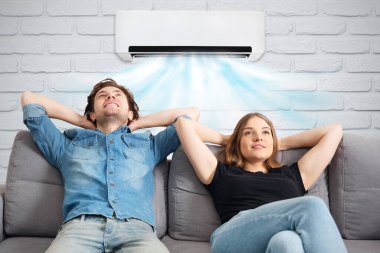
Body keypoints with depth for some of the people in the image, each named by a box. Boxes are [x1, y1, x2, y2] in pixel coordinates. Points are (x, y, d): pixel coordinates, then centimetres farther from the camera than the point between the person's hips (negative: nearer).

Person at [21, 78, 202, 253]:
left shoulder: (148, 145, 33)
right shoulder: (69, 145, 31)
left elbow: (191, 113, 38)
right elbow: (29, 99, 38)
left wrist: (137, 124, 39)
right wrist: (83, 122, 38)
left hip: (136, 227, 1)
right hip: (80, 226, 0)